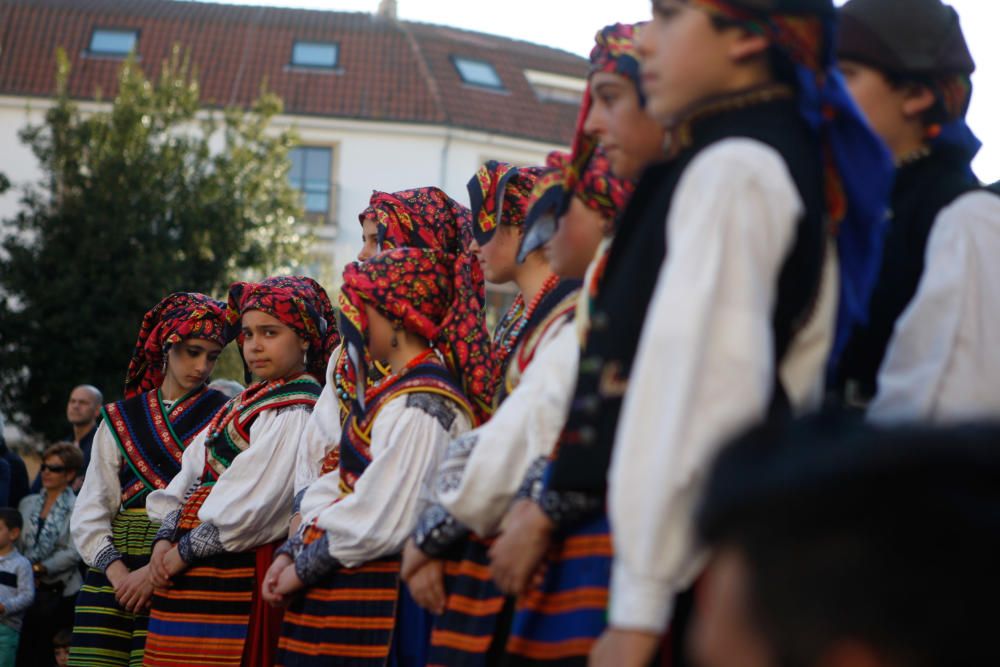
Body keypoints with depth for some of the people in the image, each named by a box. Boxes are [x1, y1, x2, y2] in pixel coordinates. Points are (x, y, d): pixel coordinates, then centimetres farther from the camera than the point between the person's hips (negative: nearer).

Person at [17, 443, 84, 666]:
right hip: (26, 588, 4)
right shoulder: (28, 503, 14)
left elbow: (73, 554, -11)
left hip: (57, 591, -4)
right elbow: (18, 544, 12)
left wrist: (39, 569, -16)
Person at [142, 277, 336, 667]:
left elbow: (250, 504, -16)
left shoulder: (296, 412, -10)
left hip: (237, 571, -8)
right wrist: (165, 540, 0)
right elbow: (193, 472, 14)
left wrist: (185, 551, -10)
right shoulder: (247, 402, 18)